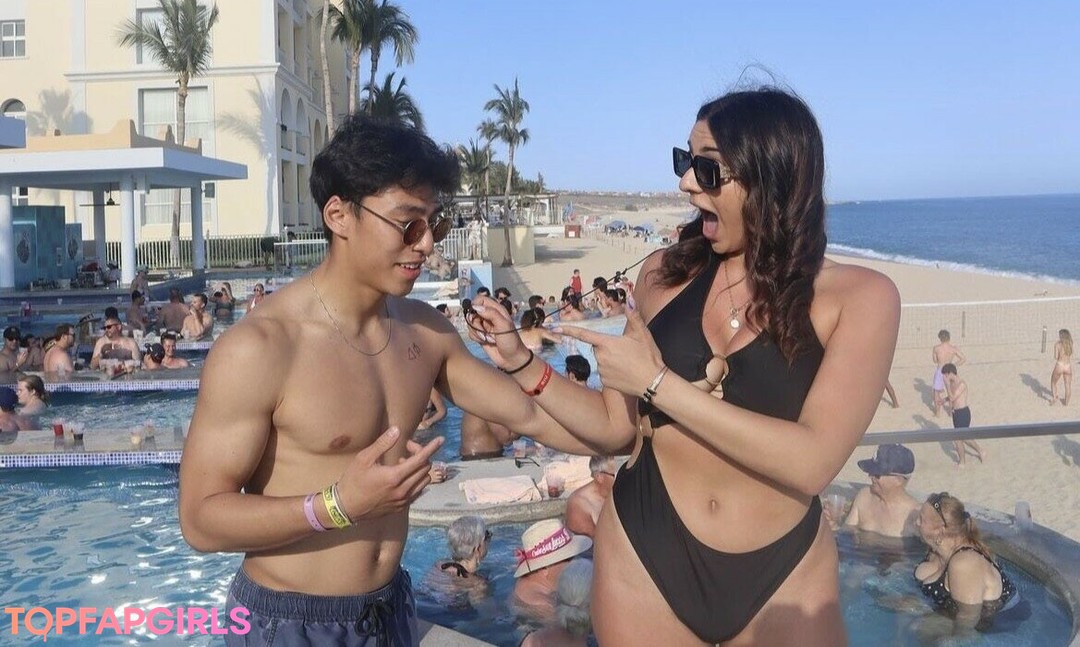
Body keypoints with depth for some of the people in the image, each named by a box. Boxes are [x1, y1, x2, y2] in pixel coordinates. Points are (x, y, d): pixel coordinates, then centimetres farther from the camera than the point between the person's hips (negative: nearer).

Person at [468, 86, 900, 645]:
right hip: (644, 559, 2)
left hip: (783, 577, -2)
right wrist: (520, 363, -6)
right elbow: (616, 427, 5)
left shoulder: (859, 298, -10)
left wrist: (659, 382, -20)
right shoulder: (664, 274, -1)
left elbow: (811, 463, -22)